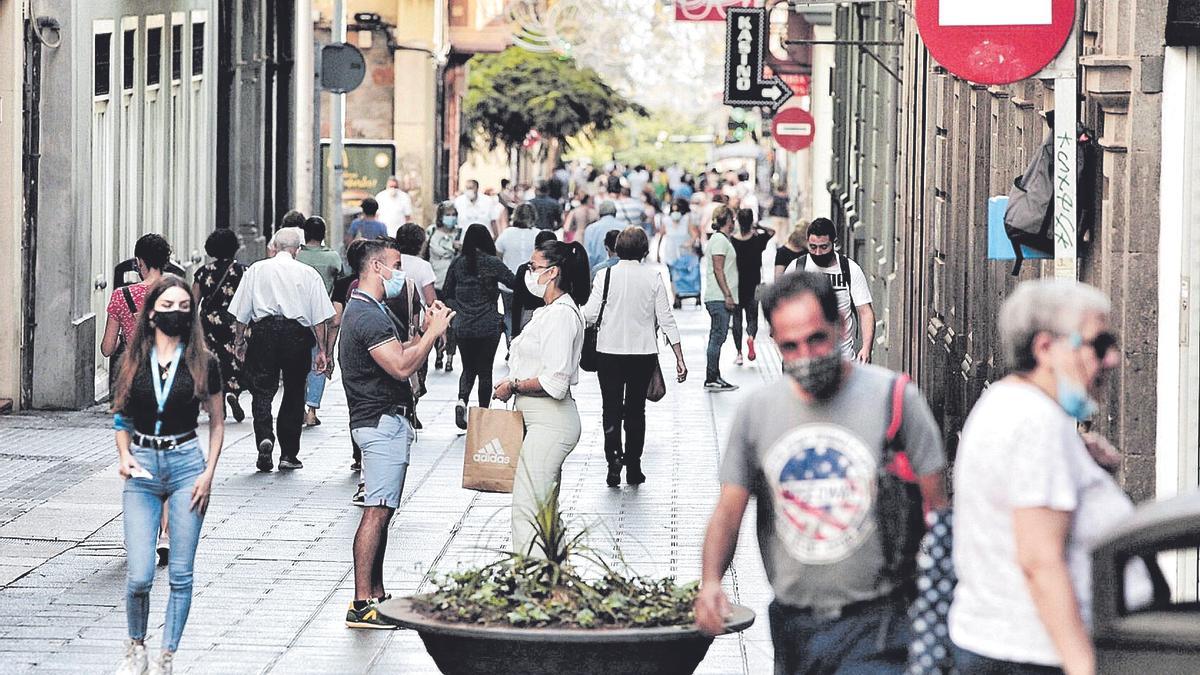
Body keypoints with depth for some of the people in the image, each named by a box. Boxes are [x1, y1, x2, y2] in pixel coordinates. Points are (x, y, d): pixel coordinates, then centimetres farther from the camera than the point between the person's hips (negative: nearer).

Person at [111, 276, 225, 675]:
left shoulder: (203, 364, 2)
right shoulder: (133, 361, 6)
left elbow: (217, 422, 9)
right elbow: (121, 417, 15)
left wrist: (209, 473, -2)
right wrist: (124, 455, -2)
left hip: (186, 464, -1)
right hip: (142, 468, 1)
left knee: (181, 574, -1)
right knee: (139, 575, -7)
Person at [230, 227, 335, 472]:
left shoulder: (256, 270, 7)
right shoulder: (309, 274, 6)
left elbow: (242, 311, 6)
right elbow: (320, 317, 2)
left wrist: (238, 341, 15)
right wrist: (322, 350, 6)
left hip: (263, 330, 0)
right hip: (297, 334, 0)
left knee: (262, 390, 2)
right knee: (294, 394, 10)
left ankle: (264, 436, -23)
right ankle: (288, 454, 12)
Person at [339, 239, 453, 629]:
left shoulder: (370, 311, 18)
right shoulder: (368, 316, -17)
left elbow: (397, 354, 21)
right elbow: (401, 367, -24)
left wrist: (428, 332, 11)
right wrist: (433, 332, -15)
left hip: (386, 422, 11)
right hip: (382, 423, -11)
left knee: (381, 511, 14)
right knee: (376, 512, -12)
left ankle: (376, 596, 19)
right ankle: (361, 606, -13)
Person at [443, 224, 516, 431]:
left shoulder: (457, 263, 2)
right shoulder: (492, 263, -8)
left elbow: (447, 292, 7)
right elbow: (513, 282, -7)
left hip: (462, 327, 3)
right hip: (488, 326, -3)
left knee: (468, 368, 15)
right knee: (485, 370, 7)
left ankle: (462, 400, -10)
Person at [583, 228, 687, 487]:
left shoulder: (605, 276, -8)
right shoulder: (653, 277, -5)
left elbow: (590, 315, -9)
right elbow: (666, 319, -4)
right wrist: (680, 358, 0)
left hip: (609, 352, -1)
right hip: (644, 353, 1)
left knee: (612, 408, 6)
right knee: (636, 409, 13)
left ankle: (614, 455, -16)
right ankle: (633, 468, 15)